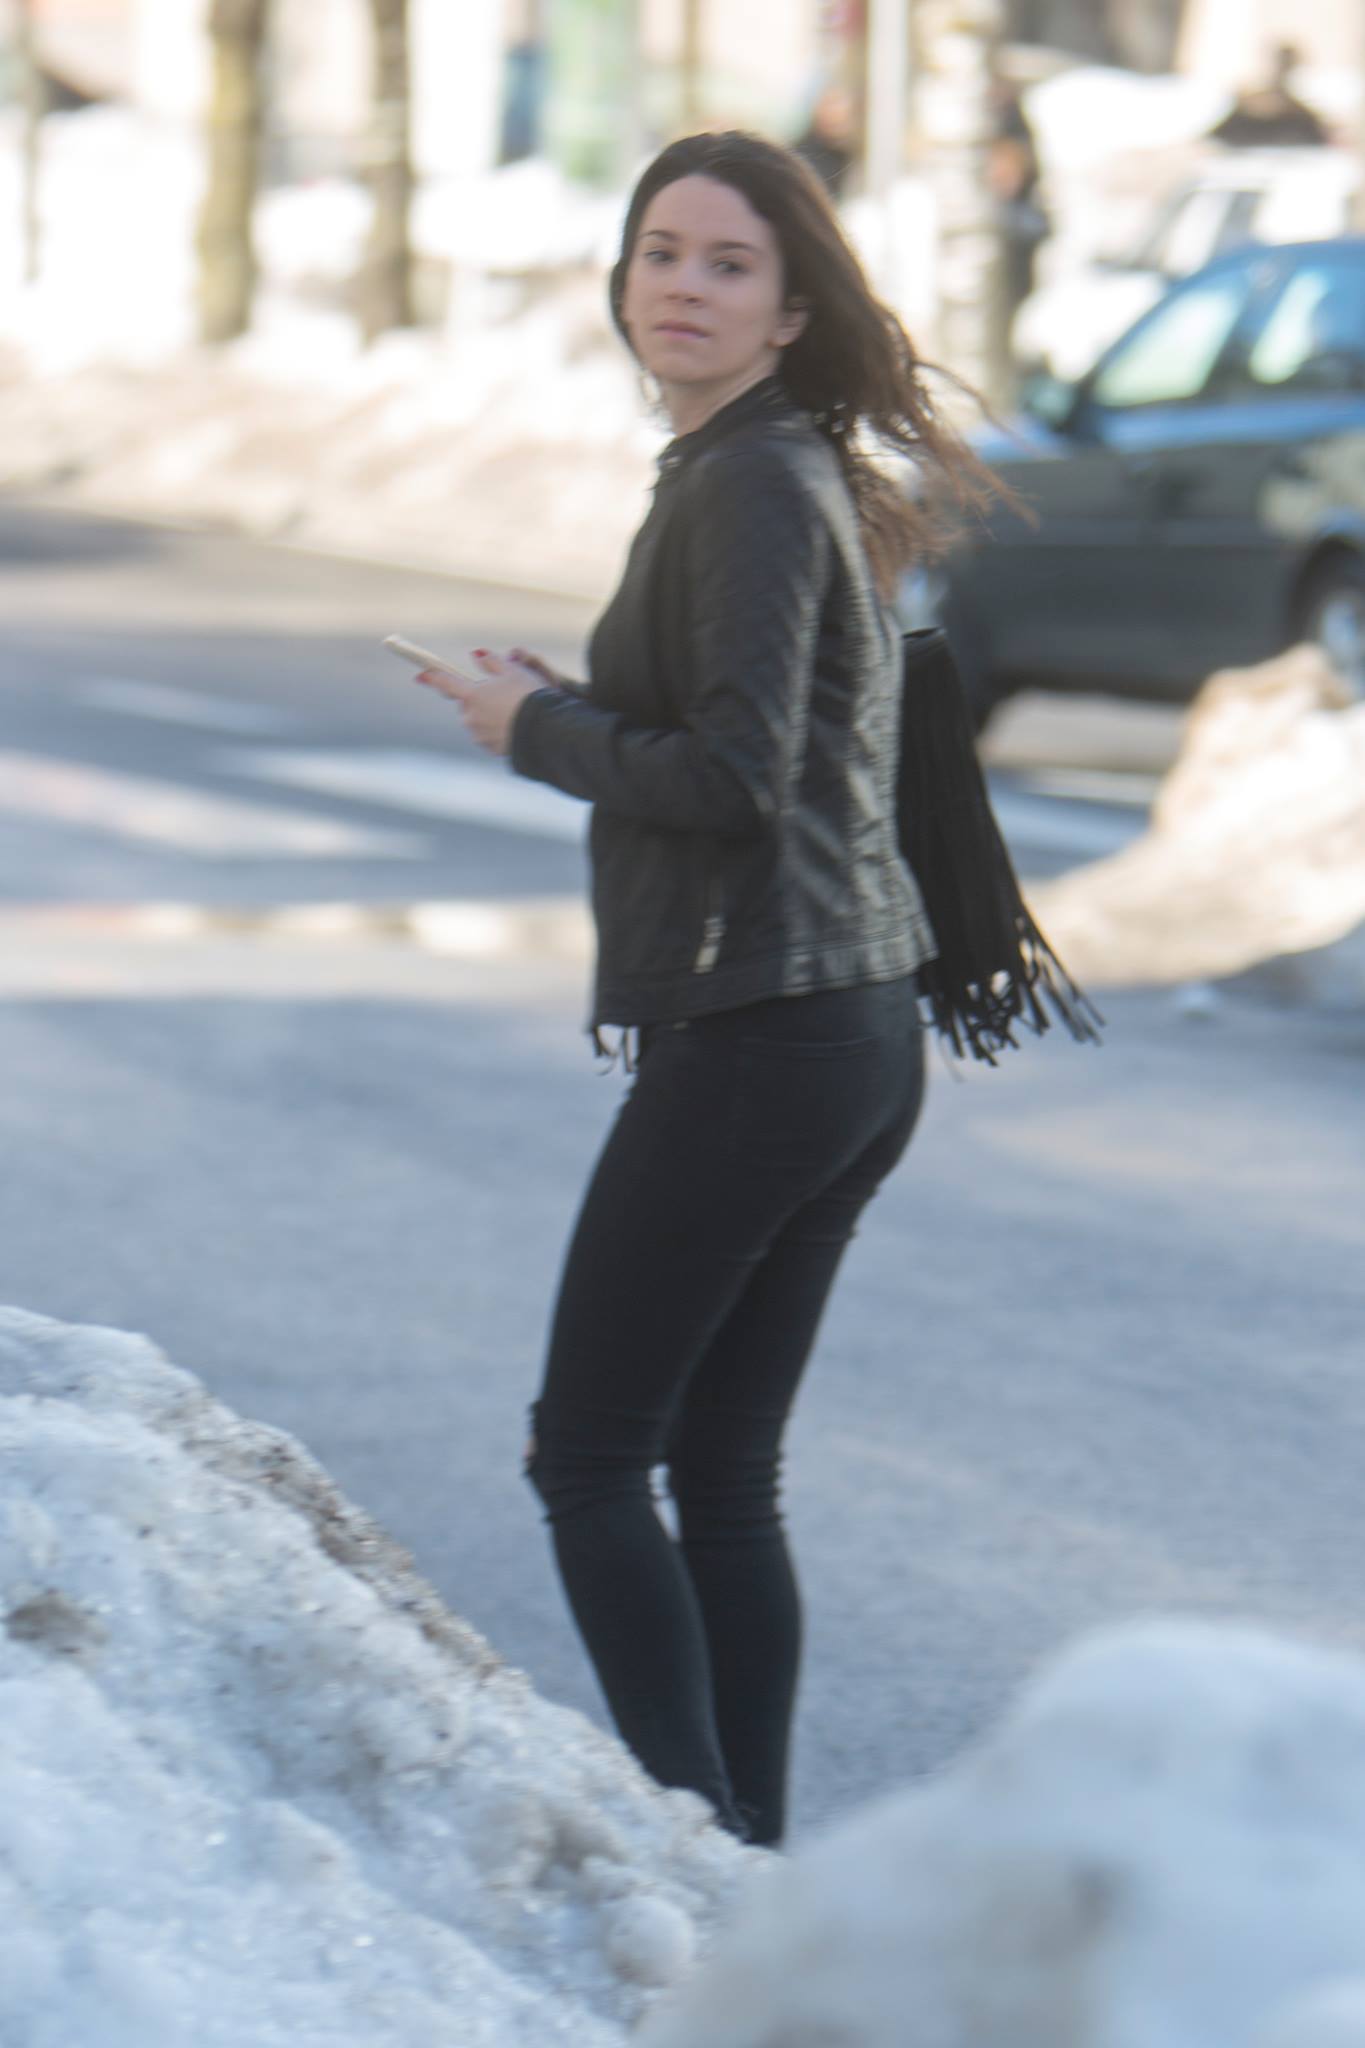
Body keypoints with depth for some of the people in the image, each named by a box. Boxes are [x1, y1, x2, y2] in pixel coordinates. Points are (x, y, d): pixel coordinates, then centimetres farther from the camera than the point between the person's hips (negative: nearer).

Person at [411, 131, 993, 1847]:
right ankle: (752, 1858, 16)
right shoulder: (801, 474, 15)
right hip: (858, 1038, 9)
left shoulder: (756, 486, -14)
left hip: (755, 1040, -9)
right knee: (724, 1473, 13)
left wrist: (539, 730, -8)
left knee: (587, 1461, -1)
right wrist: (568, 706, 12)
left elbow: (734, 779, -22)